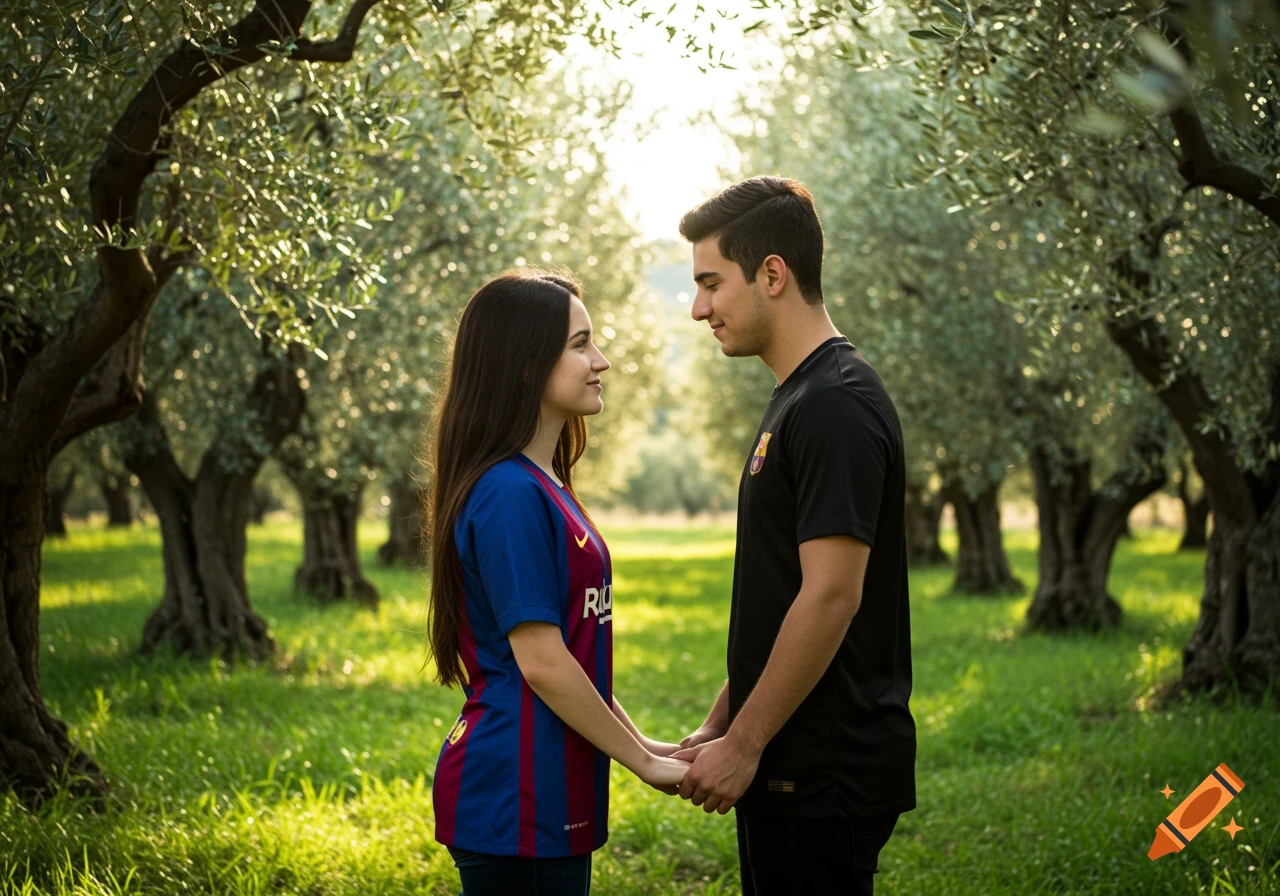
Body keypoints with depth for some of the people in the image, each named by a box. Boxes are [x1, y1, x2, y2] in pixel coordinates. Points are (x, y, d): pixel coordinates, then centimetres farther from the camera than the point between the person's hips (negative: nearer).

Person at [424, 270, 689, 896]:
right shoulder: (510, 493, -17)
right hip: (514, 797, -9)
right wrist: (642, 762, -11)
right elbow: (541, 662, -19)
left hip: (545, 794, 9)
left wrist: (638, 743, 12)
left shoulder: (545, 490, 12)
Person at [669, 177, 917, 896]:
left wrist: (744, 743, -17)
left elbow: (831, 596, -22)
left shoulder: (836, 406, -16)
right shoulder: (798, 399, 15)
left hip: (824, 776, -10)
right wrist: (718, 726, 17)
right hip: (794, 765, 10)